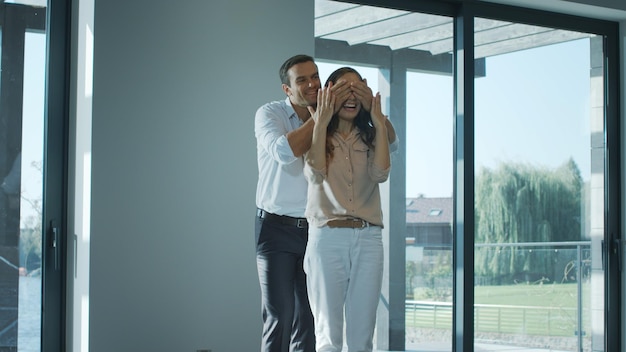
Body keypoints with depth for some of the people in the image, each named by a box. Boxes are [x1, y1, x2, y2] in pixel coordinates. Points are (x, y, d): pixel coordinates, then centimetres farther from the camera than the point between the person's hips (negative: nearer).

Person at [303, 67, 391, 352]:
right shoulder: (317, 137, 8)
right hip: (327, 236, -3)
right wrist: (321, 123, -8)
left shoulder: (369, 138, 15)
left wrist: (379, 124, -2)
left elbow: (381, 174, -4)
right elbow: (315, 173, -11)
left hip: (368, 239, 3)